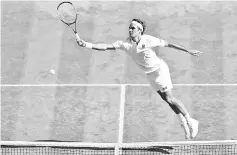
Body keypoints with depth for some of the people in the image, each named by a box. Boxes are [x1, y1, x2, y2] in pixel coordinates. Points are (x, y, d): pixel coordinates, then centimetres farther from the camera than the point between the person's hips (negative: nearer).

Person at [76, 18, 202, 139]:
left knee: (169, 98, -11)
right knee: (166, 99, 9)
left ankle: (190, 121, 3)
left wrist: (188, 51, -7)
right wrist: (87, 45, -37)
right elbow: (106, 47, -23)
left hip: (159, 69, -5)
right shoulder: (125, 44, -15)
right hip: (149, 74, 5)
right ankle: (184, 123, 22)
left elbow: (168, 44, -12)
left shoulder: (148, 40, -23)